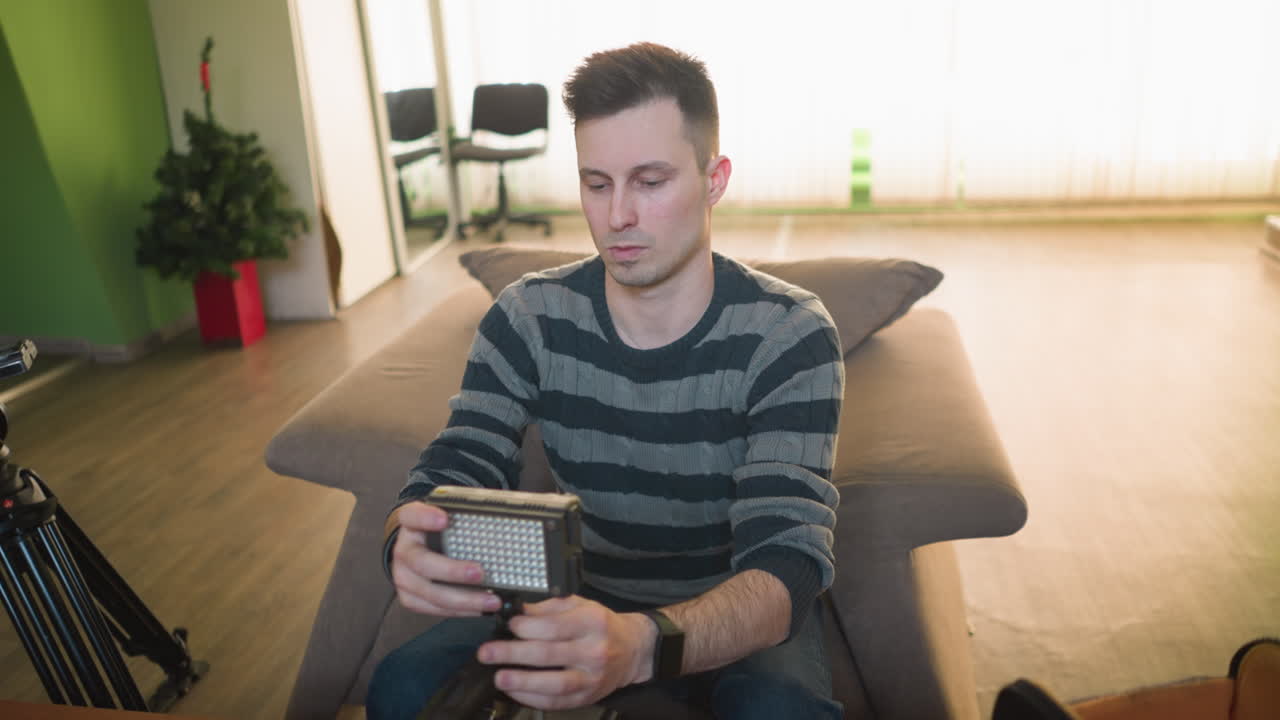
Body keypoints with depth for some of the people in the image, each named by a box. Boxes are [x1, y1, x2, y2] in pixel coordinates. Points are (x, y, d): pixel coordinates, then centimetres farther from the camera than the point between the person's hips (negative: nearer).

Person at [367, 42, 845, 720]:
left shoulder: (787, 335, -19)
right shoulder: (528, 317, -9)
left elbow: (786, 562, -28)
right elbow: (450, 475, -12)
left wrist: (638, 646, -49)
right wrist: (412, 541, -39)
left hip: (736, 610, -1)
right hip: (585, 596, 2)